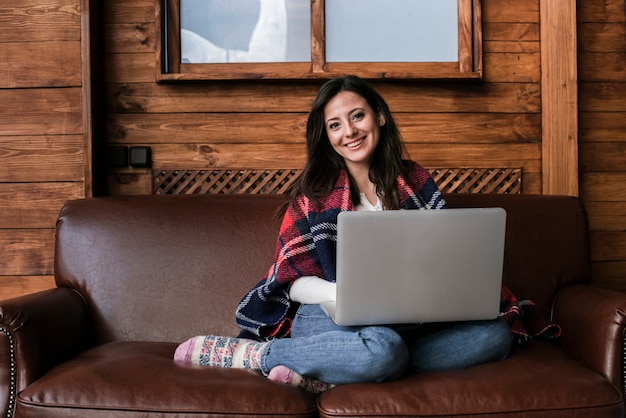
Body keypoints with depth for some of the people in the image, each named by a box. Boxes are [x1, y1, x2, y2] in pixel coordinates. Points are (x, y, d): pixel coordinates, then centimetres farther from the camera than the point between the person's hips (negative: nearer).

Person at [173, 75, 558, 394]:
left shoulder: (415, 181, 10)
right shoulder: (314, 194, 2)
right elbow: (294, 281, -1)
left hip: (408, 321, 4)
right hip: (328, 318, -4)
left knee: (496, 333, -22)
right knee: (380, 350, -38)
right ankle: (238, 352, -19)